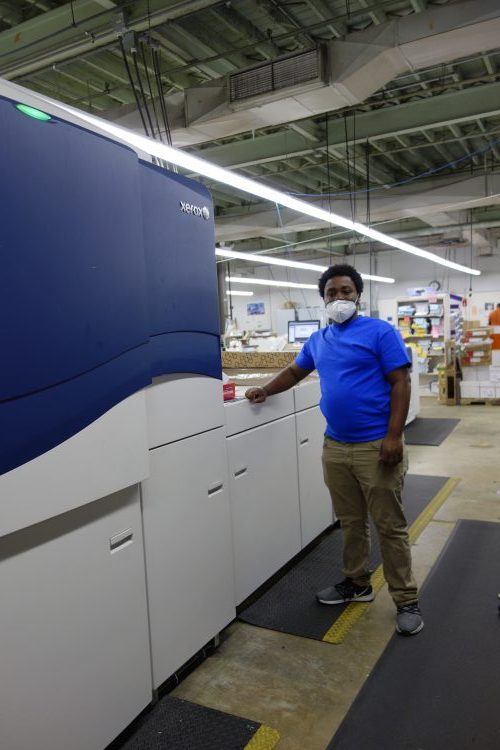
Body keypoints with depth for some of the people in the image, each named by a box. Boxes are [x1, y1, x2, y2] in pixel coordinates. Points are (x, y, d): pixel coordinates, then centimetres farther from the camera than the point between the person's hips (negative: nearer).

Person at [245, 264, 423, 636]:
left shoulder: (380, 332, -7)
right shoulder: (318, 340, 11)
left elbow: (401, 383, -11)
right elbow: (295, 371, 27)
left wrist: (394, 436, -17)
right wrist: (265, 391, 15)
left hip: (377, 447, -5)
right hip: (335, 447, 6)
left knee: (390, 526, 4)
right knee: (350, 522, 17)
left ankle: (407, 600, 19)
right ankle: (357, 583, 34)